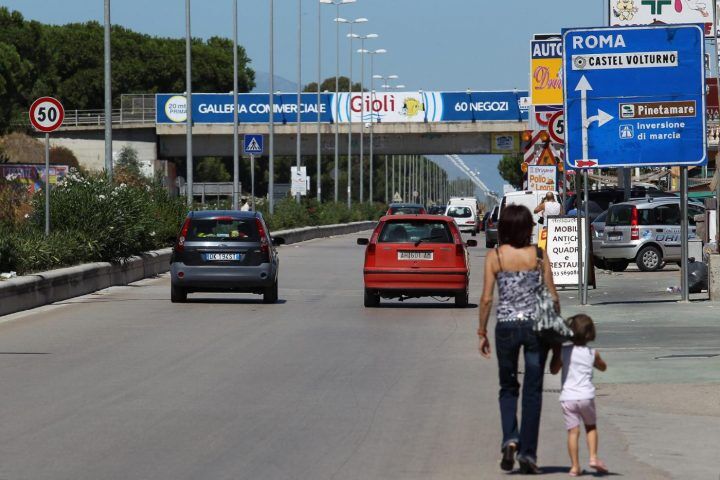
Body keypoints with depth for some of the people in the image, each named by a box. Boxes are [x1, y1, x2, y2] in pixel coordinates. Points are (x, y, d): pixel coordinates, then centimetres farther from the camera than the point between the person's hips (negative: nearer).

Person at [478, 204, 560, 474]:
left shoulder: (494, 257, -5)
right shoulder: (539, 255, -4)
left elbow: (487, 298, -5)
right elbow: (552, 296, -1)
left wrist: (482, 332, 5)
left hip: (506, 326, 0)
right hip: (536, 325, 0)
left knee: (508, 388, 16)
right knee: (533, 391, 7)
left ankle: (510, 439, -6)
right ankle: (528, 453, 4)